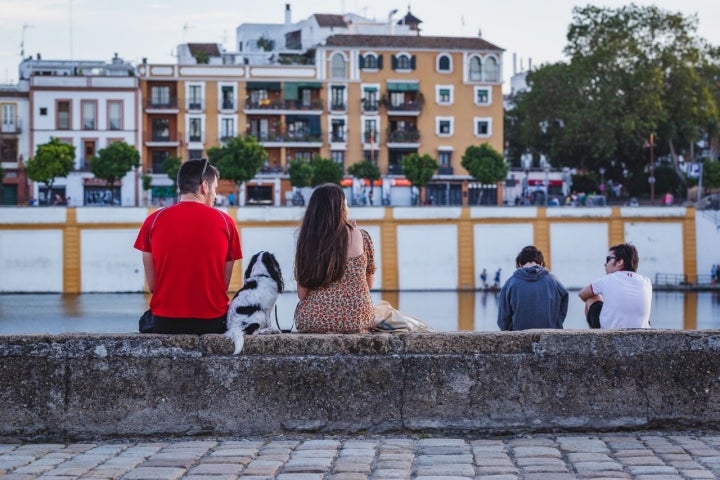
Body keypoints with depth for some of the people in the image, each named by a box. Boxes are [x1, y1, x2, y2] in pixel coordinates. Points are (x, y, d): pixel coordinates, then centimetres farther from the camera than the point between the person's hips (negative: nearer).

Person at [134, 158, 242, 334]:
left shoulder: (153, 220, -2)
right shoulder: (225, 222, -3)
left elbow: (152, 284, 0)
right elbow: (225, 284, 1)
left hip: (164, 323, 0)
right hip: (212, 322, 0)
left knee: (146, 320, 34)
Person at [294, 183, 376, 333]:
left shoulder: (306, 241, -3)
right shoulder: (360, 236, -4)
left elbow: (302, 294, -1)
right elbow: (369, 282, 6)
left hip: (310, 321, 0)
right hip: (356, 320, 0)